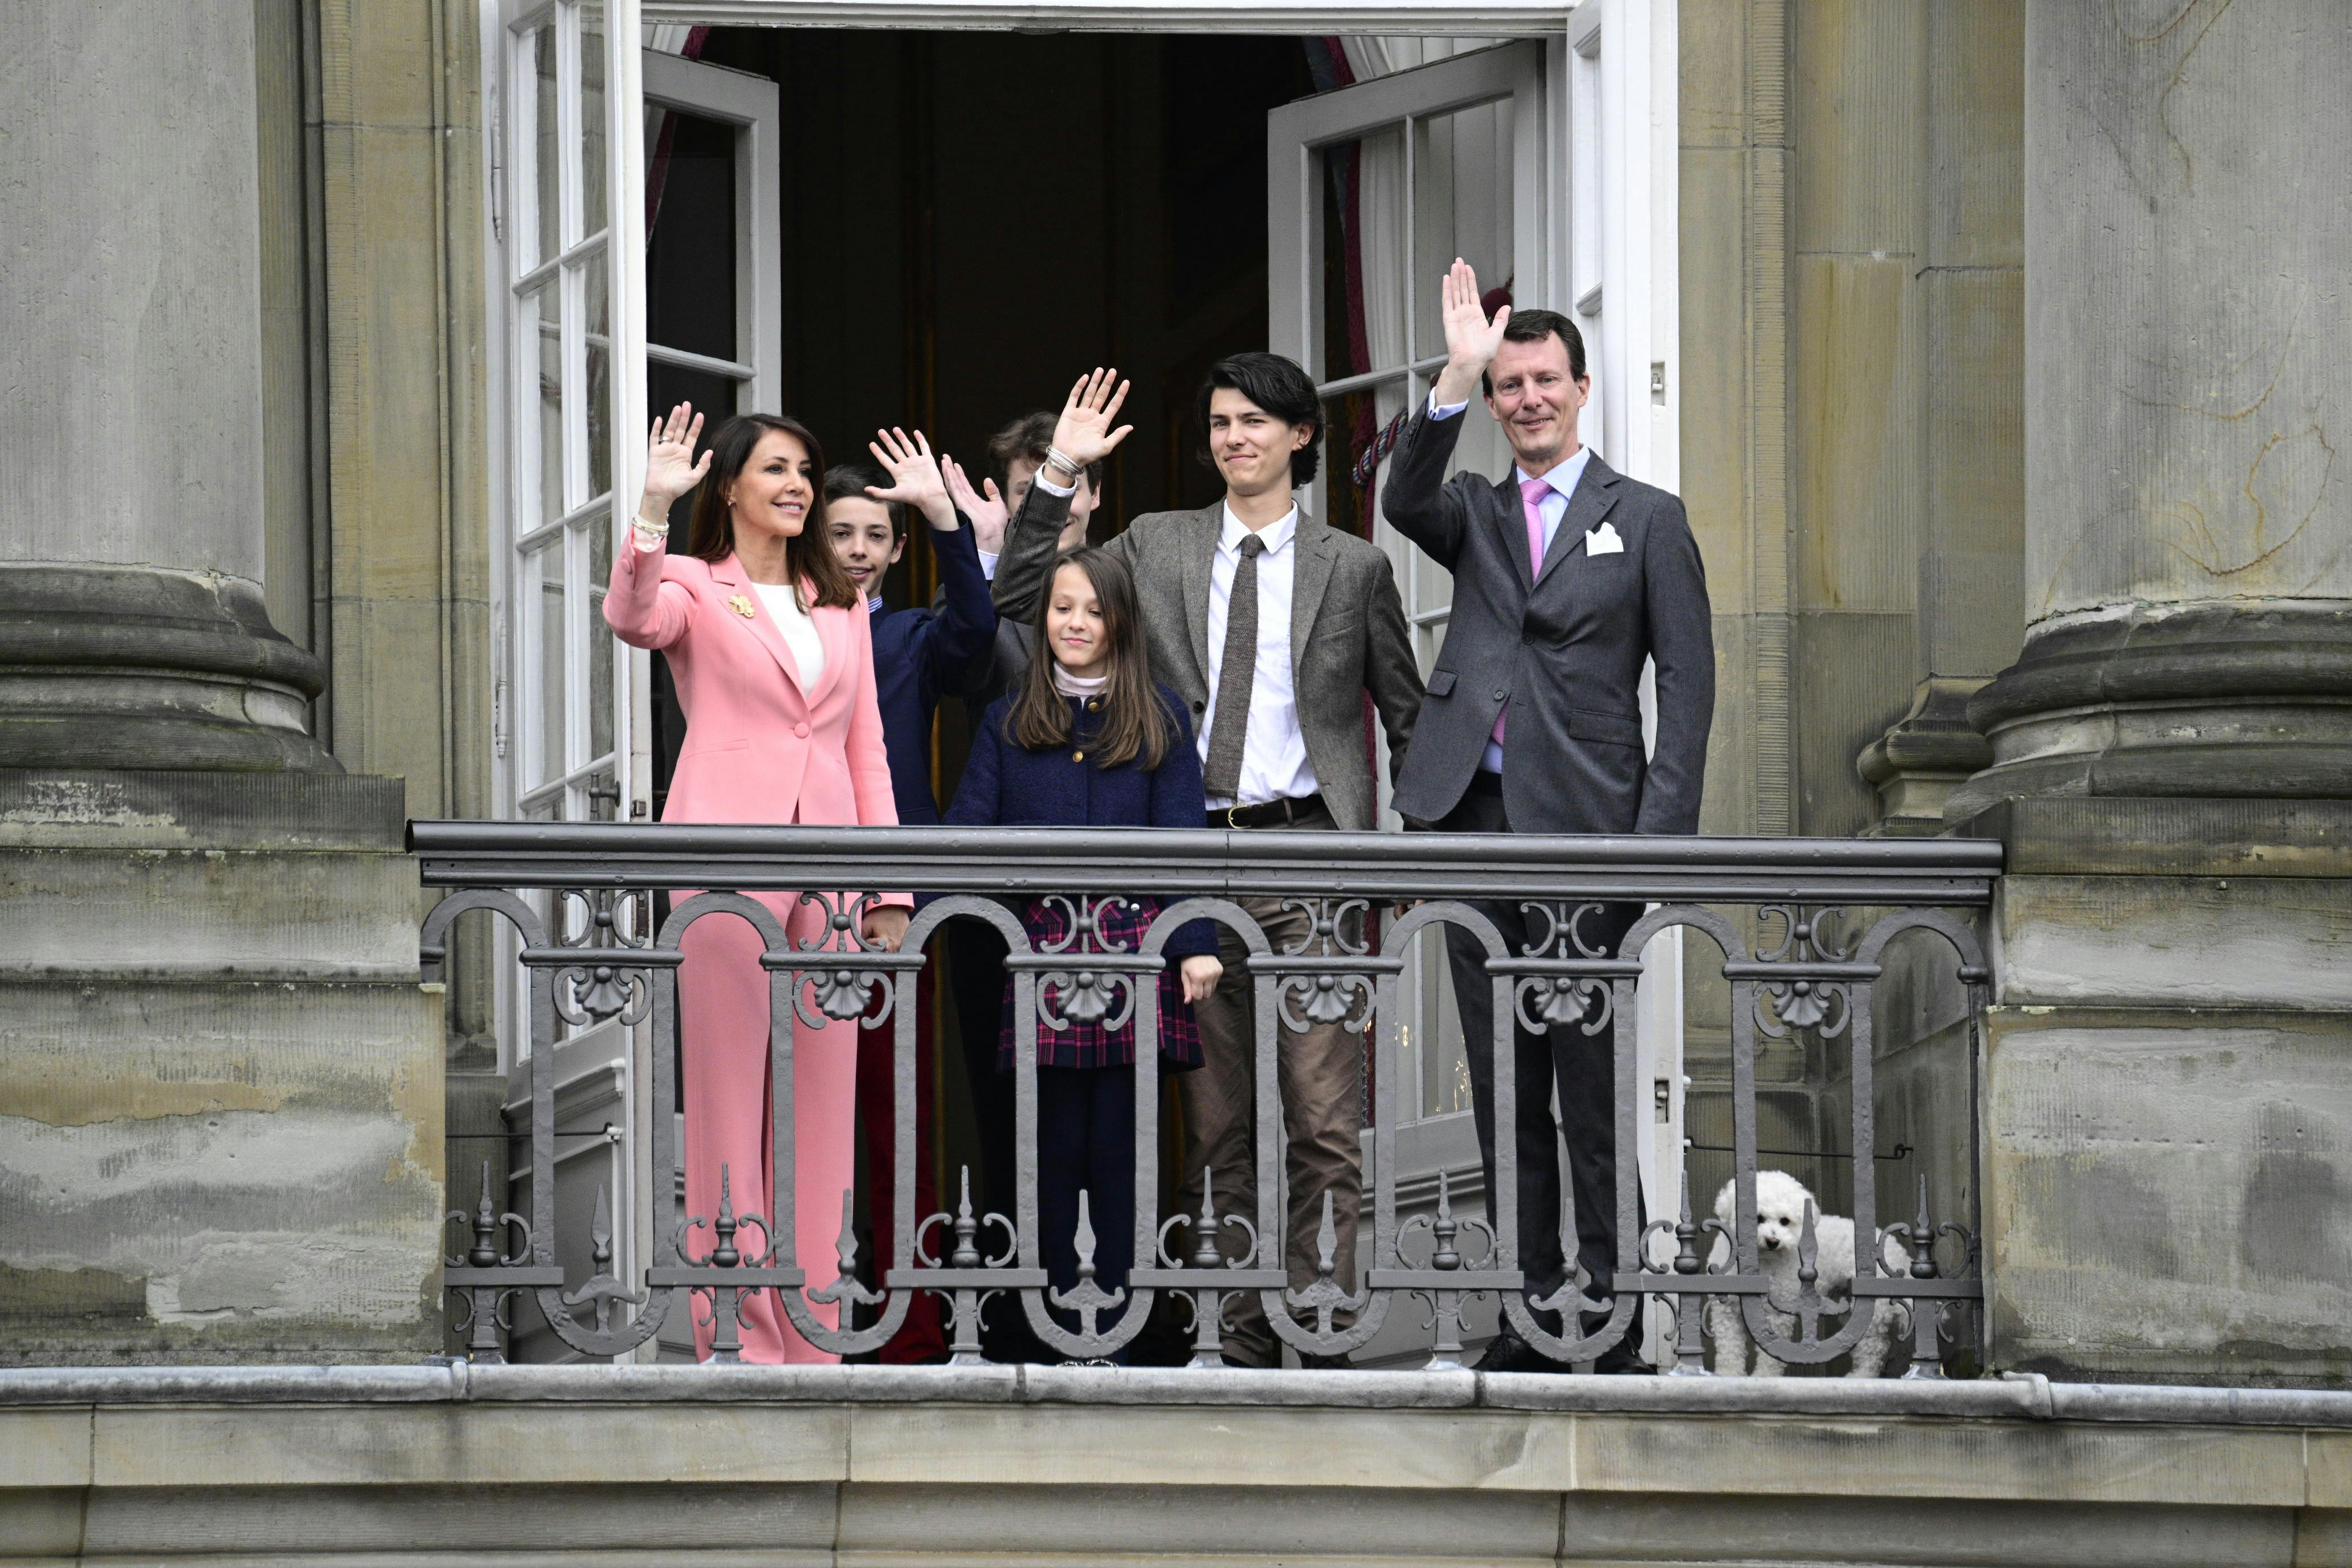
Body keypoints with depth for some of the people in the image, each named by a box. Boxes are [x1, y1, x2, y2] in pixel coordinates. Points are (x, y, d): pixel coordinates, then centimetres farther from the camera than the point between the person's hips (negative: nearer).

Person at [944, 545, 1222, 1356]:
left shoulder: (1160, 719, 8)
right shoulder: (1007, 723, 12)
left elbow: (1182, 837, 2)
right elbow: (968, 833, 5)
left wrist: (1196, 944, -10)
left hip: (1136, 945, -1)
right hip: (1043, 946, 1)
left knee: (1123, 1145, 0)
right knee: (1053, 1144, 2)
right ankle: (1056, 1327, 8)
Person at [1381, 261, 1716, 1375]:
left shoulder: (1646, 521, 7)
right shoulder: (1475, 516, 16)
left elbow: (1688, 686, 2)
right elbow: (1406, 501, -8)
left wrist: (1661, 837, -8)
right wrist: (1457, 375, -19)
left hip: (1580, 824, -4)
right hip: (1474, 818, 4)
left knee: (1593, 1086, -5)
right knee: (1503, 1085, 5)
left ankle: (1608, 1315, -2)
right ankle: (1530, 1311, 10)